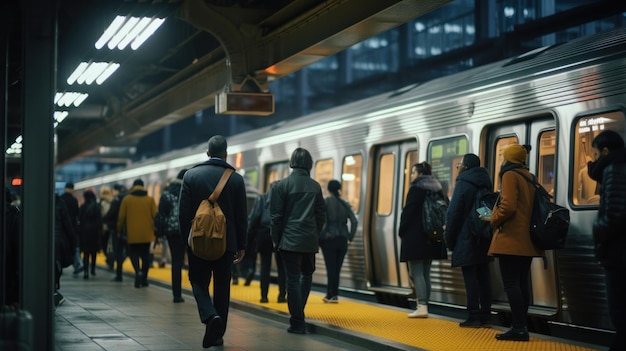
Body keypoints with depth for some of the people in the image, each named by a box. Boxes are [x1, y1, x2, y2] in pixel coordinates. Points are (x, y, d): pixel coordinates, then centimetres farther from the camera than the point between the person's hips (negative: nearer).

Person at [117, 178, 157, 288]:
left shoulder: (126, 199, 0)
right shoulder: (150, 199, 3)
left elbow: (121, 217, 0)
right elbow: (155, 216, -2)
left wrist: (119, 230, 13)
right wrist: (155, 230, 7)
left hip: (132, 234, -1)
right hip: (147, 234, 2)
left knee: (133, 253, 9)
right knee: (145, 254, 13)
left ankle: (138, 271, -18)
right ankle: (144, 278, 15)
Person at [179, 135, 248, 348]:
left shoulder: (191, 175, -4)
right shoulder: (235, 178, -4)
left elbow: (184, 213, -2)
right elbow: (241, 217, -2)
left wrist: (186, 240, 8)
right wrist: (241, 246, 7)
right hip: (226, 242, 1)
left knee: (199, 283, 10)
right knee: (222, 288, 10)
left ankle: (210, 316, -17)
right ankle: (216, 335, 14)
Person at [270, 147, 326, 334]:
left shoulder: (282, 185, -7)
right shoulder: (315, 186, 3)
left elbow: (276, 215, -6)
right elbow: (321, 215, 7)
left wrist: (276, 239, 4)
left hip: (290, 240, -3)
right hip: (310, 241, 3)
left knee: (293, 279, 0)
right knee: (306, 274, 21)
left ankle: (298, 322, -1)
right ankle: (298, 313, 16)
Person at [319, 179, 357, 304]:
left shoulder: (325, 202, -3)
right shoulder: (345, 204, 7)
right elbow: (354, 221, 1)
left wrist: (319, 237, -7)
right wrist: (350, 237, 7)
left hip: (329, 239, -3)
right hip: (342, 240, 4)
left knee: (331, 268, 0)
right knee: (337, 268, 9)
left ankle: (332, 295, 0)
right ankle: (333, 294, 11)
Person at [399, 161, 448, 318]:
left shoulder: (416, 189, -9)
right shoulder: (437, 190, 13)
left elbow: (408, 211, -12)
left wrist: (401, 231, -2)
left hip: (415, 237, -8)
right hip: (431, 237, 8)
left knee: (417, 273, -7)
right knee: (425, 273, 11)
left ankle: (421, 307, -13)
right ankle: (424, 305, 11)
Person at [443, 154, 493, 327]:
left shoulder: (463, 184, -10)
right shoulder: (485, 183, 14)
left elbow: (453, 213, -12)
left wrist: (449, 238, -4)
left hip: (466, 239, -7)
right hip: (484, 239, 7)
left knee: (470, 277, -6)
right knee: (483, 276, 8)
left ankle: (473, 317, -6)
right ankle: (485, 317, 10)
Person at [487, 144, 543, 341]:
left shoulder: (510, 175, -9)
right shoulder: (529, 177, 17)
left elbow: (508, 206, -20)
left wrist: (493, 220, -4)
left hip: (511, 239, -9)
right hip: (527, 240, 9)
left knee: (510, 284, -9)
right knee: (522, 283, 9)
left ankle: (518, 328, -12)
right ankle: (521, 327, 10)